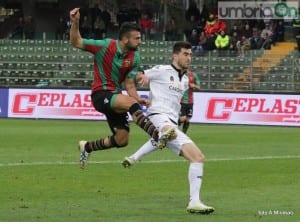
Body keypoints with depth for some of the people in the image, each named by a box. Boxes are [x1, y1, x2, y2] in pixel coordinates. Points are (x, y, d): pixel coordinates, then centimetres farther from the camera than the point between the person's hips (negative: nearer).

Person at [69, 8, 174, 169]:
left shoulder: (134, 57, 2)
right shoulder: (105, 46, -13)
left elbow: (129, 84, 6)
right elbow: (75, 42, -9)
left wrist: (138, 99, -12)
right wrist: (75, 23, -26)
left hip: (116, 96, 7)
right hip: (101, 94, -7)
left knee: (121, 140, 6)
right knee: (131, 103, -34)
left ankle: (87, 147, 30)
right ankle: (158, 136, -48)